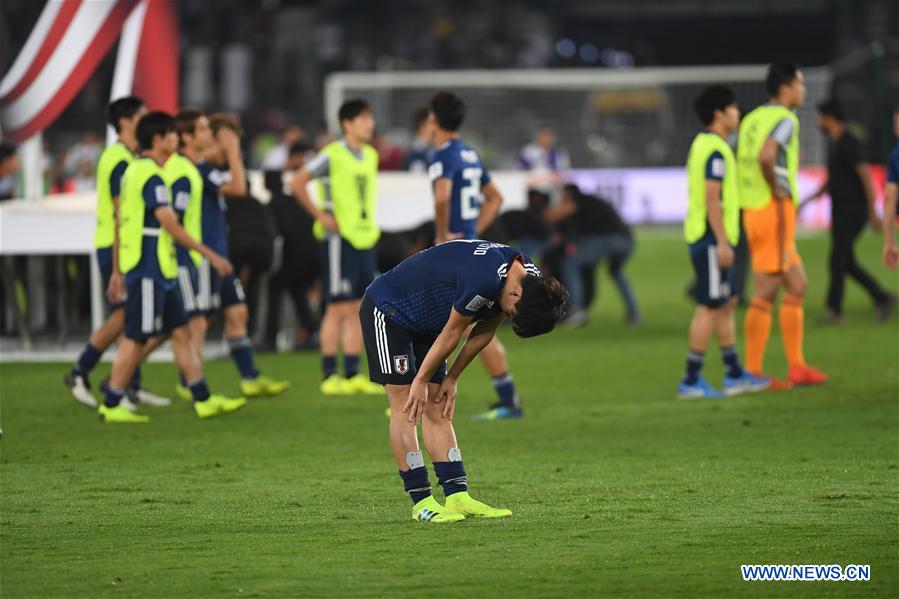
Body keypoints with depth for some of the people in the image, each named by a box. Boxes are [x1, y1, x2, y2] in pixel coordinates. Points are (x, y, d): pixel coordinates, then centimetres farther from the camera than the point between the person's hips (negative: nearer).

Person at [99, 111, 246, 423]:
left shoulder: (134, 171, 14)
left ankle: (203, 399, 11)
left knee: (181, 331, 10)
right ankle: (111, 405, 2)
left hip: (161, 271, 10)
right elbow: (170, 225, -21)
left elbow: (120, 221, 19)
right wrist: (211, 255, -19)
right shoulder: (150, 176, -16)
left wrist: (119, 271, 23)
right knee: (136, 338, -4)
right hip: (148, 270, -10)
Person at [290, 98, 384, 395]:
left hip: (365, 237, 7)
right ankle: (329, 376, 0)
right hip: (339, 238, -7)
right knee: (339, 307, -6)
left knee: (359, 309, 8)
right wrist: (320, 216, -15)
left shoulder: (370, 155, 11)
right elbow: (297, 183, -15)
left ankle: (352, 374, 13)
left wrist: (369, 221, 15)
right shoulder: (332, 155, -12)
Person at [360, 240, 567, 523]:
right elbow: (452, 332, -24)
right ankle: (421, 502, -9)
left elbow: (485, 331, 4)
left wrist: (451, 378, 6)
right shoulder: (484, 279, -36)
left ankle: (457, 497, 0)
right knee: (405, 408, -10)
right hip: (386, 311, -9)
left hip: (424, 323, 9)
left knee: (438, 409, 3)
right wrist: (422, 381, -12)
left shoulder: (530, 279, -8)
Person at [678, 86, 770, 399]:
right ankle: (691, 380, -6)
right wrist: (722, 242, -22)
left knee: (726, 305, 14)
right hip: (712, 240, -10)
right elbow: (711, 198, -22)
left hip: (710, 240, 10)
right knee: (709, 307, -7)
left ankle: (734, 375, 19)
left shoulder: (702, 144, 16)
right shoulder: (716, 150, -16)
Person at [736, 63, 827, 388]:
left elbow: (741, 162, 16)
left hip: (753, 211, 9)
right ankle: (754, 372, -4)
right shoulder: (784, 120, -12)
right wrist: (778, 190, -16)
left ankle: (797, 367, 12)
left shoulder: (751, 119, 15)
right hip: (774, 212, -9)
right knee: (765, 292, -5)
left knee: (796, 285, 13)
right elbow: (765, 156, -29)